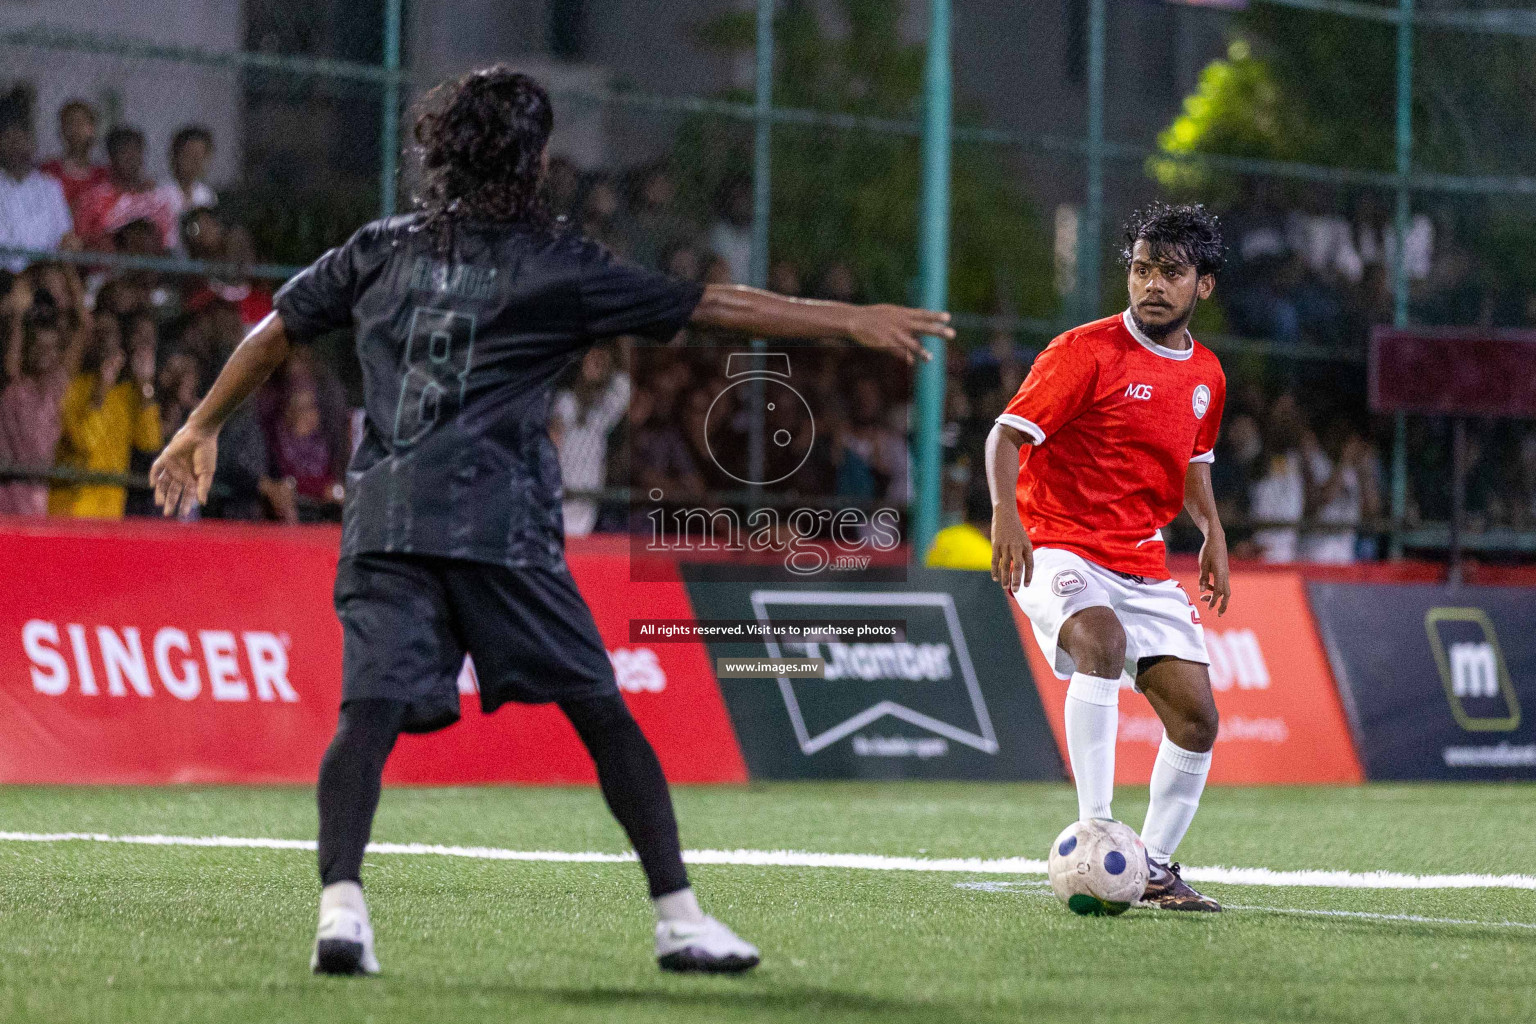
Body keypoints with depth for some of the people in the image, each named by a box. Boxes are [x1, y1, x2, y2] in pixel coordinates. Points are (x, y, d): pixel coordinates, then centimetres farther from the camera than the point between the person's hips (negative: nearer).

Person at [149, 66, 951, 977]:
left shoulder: (381, 250, 16)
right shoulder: (555, 265, 5)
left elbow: (275, 332, 23)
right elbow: (713, 308, 5)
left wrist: (203, 427, 36)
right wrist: (850, 321, 11)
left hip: (383, 524, 3)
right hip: (498, 526, -3)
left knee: (370, 713, -8)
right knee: (603, 714, 5)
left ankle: (340, 903, -30)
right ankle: (680, 918, 5)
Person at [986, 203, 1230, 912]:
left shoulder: (1205, 374, 12)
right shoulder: (1087, 351, -9)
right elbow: (1008, 434, -13)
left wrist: (1212, 531, 12)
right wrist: (1006, 513, -30)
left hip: (1143, 566, 7)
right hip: (1060, 550, -7)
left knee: (1196, 718, -2)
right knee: (1104, 640, -37)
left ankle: (1153, 868, 17)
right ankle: (1093, 832, -36)